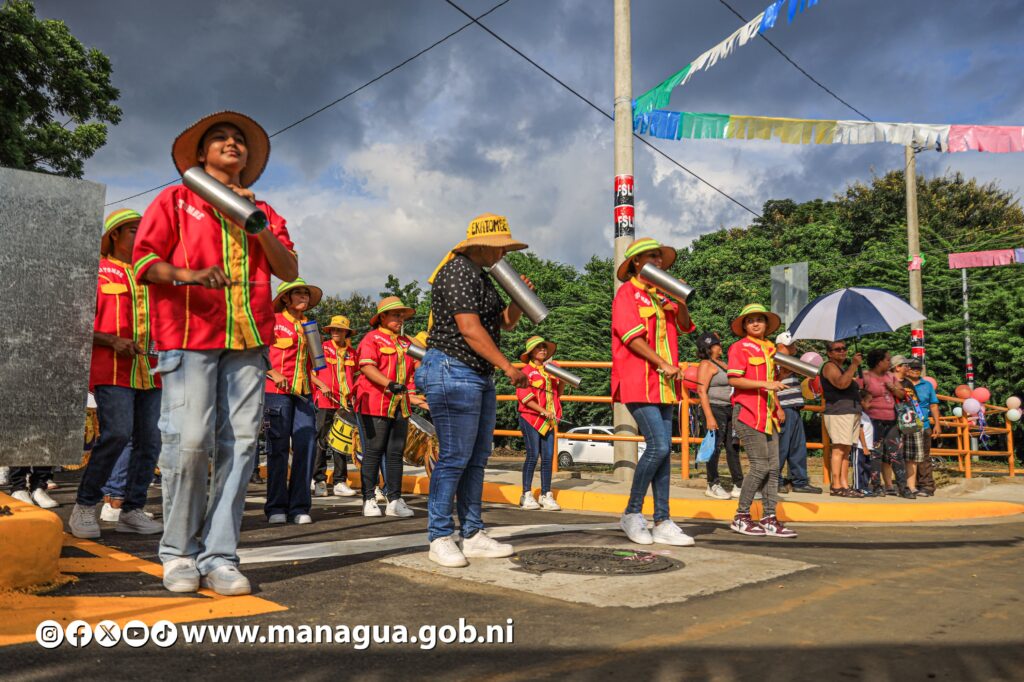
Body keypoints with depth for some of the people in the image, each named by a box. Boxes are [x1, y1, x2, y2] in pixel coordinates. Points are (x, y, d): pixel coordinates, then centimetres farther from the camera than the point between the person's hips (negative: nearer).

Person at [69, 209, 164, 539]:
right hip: (112, 370, -5)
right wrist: (113, 342, -16)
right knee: (117, 433, -19)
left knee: (149, 439, 0)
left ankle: (132, 511, 9)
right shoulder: (97, 271, 3)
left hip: (149, 371, 6)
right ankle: (84, 508, -3)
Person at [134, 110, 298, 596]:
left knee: (239, 443, -4)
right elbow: (144, 260, 3)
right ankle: (178, 554, 4)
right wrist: (188, 274, -16)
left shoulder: (263, 213, 22)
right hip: (190, 336, -3)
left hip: (248, 339, 3)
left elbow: (289, 271, 10)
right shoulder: (175, 200, 14)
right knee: (190, 441, -13)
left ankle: (219, 558, 2)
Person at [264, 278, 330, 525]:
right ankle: (276, 507, 8)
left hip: (304, 392, 5)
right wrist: (274, 374, -16)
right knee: (278, 448, -1)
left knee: (306, 446, -2)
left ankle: (299, 507, 6)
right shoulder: (274, 321, 1)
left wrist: (319, 384, 12)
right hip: (277, 391, -5)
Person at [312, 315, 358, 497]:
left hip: (345, 403, 4)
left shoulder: (352, 353, 13)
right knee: (321, 441, -3)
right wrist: (321, 386, -12)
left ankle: (340, 482, 10)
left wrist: (351, 395, 9)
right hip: (325, 401, -3)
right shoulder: (322, 348, 3)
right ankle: (319, 481, 3)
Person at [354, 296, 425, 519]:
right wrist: (389, 384, -27)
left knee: (396, 453, 6)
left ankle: (394, 500, 10)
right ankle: (369, 500, 6)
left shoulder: (406, 342, 20)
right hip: (375, 404, -6)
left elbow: (412, 369, 27)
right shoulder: (372, 338, -1)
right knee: (373, 452, -2)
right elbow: (366, 367, -15)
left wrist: (411, 394, 14)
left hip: (400, 406, 6)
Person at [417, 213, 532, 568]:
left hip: (479, 377, 11)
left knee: (476, 458, 10)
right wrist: (509, 367, -18)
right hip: (453, 372, -11)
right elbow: (469, 329, -20)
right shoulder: (457, 272, -12)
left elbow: (506, 323, 25)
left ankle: (473, 535, 16)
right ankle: (440, 538, 2)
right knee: (454, 458, -8)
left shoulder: (481, 277, 20)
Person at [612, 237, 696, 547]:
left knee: (663, 449, 4)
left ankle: (662, 522, 9)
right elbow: (632, 337, -13)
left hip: (664, 383, 7)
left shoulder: (662, 294, 18)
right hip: (638, 382, -7)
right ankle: (632, 514, 2)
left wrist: (680, 301, -2)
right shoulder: (627, 292, -3)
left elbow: (685, 326, 16)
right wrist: (663, 364, -18)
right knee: (658, 446, -14)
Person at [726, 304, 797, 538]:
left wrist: (778, 407, 16)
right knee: (760, 465, -9)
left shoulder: (769, 348, 20)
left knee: (773, 466, 4)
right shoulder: (739, 347, -3)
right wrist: (765, 384, -21)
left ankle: (769, 519, 9)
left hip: (768, 415, 8)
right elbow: (734, 379, -14)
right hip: (747, 413, -8)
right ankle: (741, 517, 2)